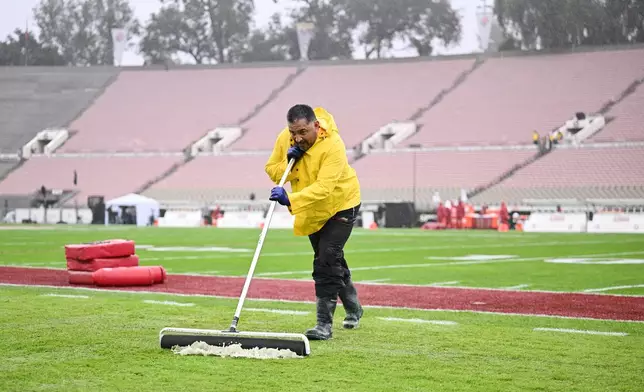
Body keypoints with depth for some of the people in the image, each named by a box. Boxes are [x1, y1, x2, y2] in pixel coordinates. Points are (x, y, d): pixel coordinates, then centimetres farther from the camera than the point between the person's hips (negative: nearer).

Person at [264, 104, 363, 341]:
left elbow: (323, 188, -42)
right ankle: (353, 309, 40)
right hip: (312, 210, 7)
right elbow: (272, 170, -4)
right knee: (332, 261, 19)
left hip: (341, 205, -7)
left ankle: (325, 324, -15)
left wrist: (291, 199, -54)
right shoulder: (285, 138, -14)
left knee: (326, 261, -18)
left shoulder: (332, 145, -33)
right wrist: (289, 163, -25)